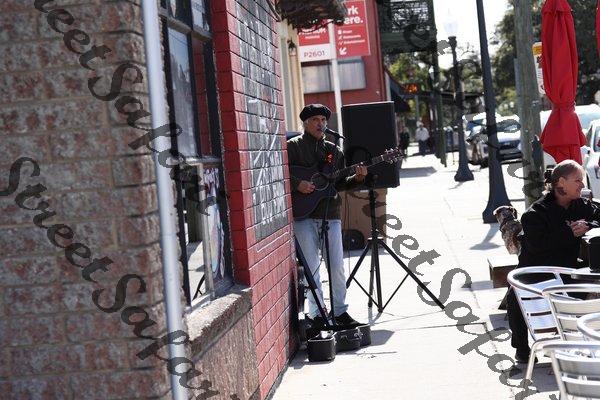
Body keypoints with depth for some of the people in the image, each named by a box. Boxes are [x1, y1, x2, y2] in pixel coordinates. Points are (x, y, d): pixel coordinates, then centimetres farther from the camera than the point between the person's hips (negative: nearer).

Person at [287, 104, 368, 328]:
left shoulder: (334, 151, 15)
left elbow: (340, 184, 15)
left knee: (337, 265, 4)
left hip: (331, 214, 4)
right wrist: (296, 184, -17)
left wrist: (357, 178, -2)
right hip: (304, 214, -4)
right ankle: (316, 313, 9)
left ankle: (339, 310, 16)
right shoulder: (293, 147, 2)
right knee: (311, 266, 1)